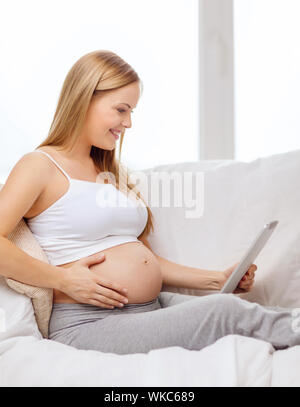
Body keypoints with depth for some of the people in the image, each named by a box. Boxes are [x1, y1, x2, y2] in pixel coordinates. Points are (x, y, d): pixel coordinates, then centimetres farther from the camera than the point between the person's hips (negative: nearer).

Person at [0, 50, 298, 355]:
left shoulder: (112, 171, 23)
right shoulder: (41, 165, -1)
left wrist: (218, 279, 13)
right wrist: (63, 279, -16)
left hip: (153, 308, 7)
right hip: (89, 326, -7)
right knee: (226, 311, -26)